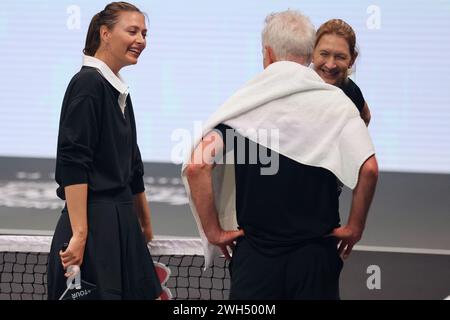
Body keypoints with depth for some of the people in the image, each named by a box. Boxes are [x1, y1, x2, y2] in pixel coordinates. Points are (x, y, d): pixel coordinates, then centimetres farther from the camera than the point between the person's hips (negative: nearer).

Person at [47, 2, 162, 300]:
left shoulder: (119, 90, 15)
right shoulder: (88, 83, -11)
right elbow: (73, 165, -19)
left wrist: (145, 224, 27)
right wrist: (79, 234, -24)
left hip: (121, 221, 9)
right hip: (94, 222, -9)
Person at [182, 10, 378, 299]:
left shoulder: (245, 102, -1)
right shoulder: (335, 102, -3)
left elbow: (196, 166, -12)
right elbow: (368, 169, -14)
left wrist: (213, 231, -3)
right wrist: (355, 226, 0)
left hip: (254, 253, 0)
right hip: (316, 254, 0)